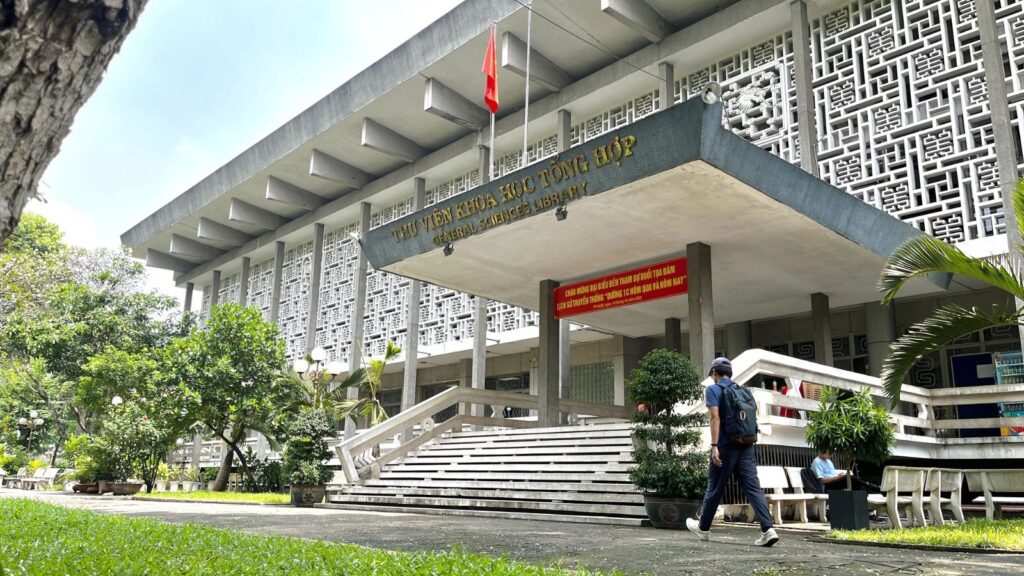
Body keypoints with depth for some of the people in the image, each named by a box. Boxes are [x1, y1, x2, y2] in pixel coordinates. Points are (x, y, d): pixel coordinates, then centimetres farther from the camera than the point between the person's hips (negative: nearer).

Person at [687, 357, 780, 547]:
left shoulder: (713, 390, -2)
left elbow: (715, 418, -14)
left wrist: (714, 446, -17)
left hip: (726, 446, -5)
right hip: (746, 446, 5)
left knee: (715, 489, 8)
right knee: (753, 488, -1)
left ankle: (703, 528, 23)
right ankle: (768, 529, -14)